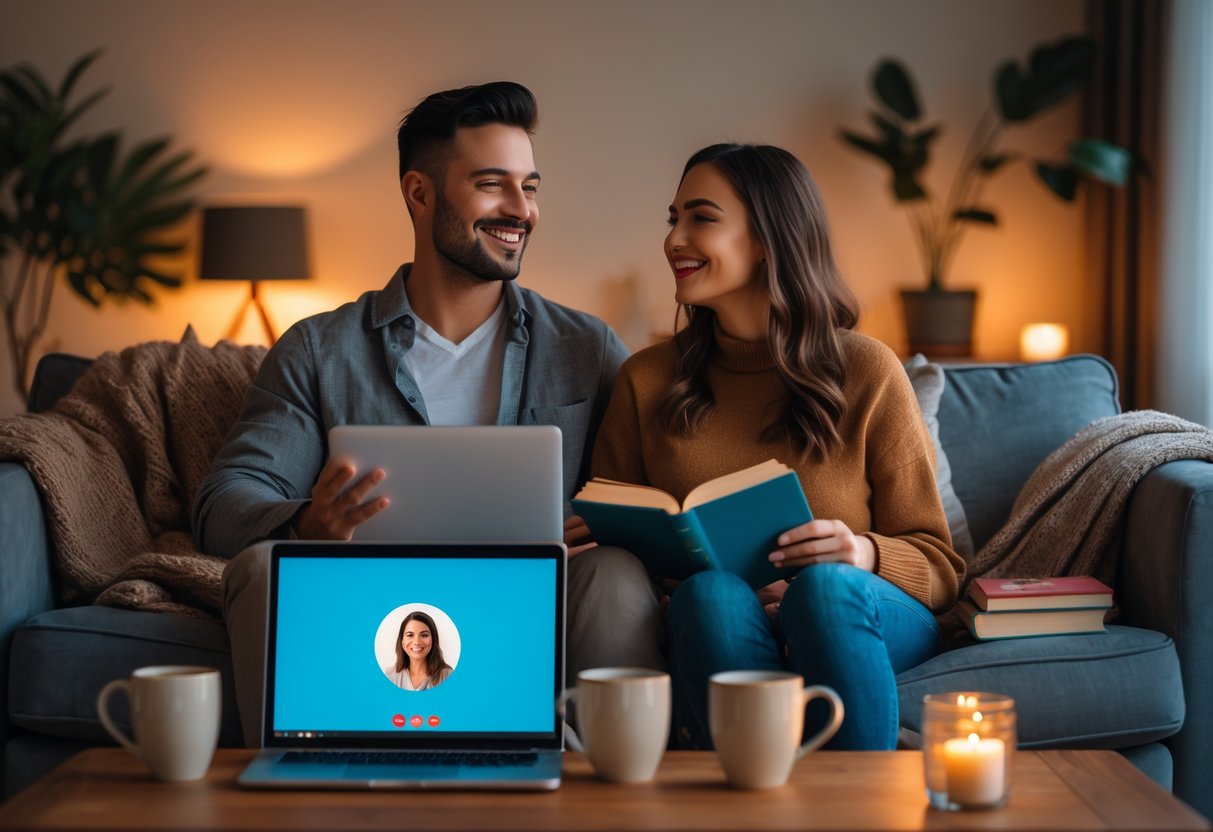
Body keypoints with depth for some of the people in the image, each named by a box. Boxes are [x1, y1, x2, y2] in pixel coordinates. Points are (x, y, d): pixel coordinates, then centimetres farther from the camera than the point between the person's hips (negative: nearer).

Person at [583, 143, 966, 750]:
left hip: (857, 615, -1)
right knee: (712, 592, -34)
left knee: (825, 586, -35)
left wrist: (864, 554, -20)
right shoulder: (645, 381, 9)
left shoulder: (867, 371, 2)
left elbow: (937, 563, 4)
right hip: (713, 631, 1)